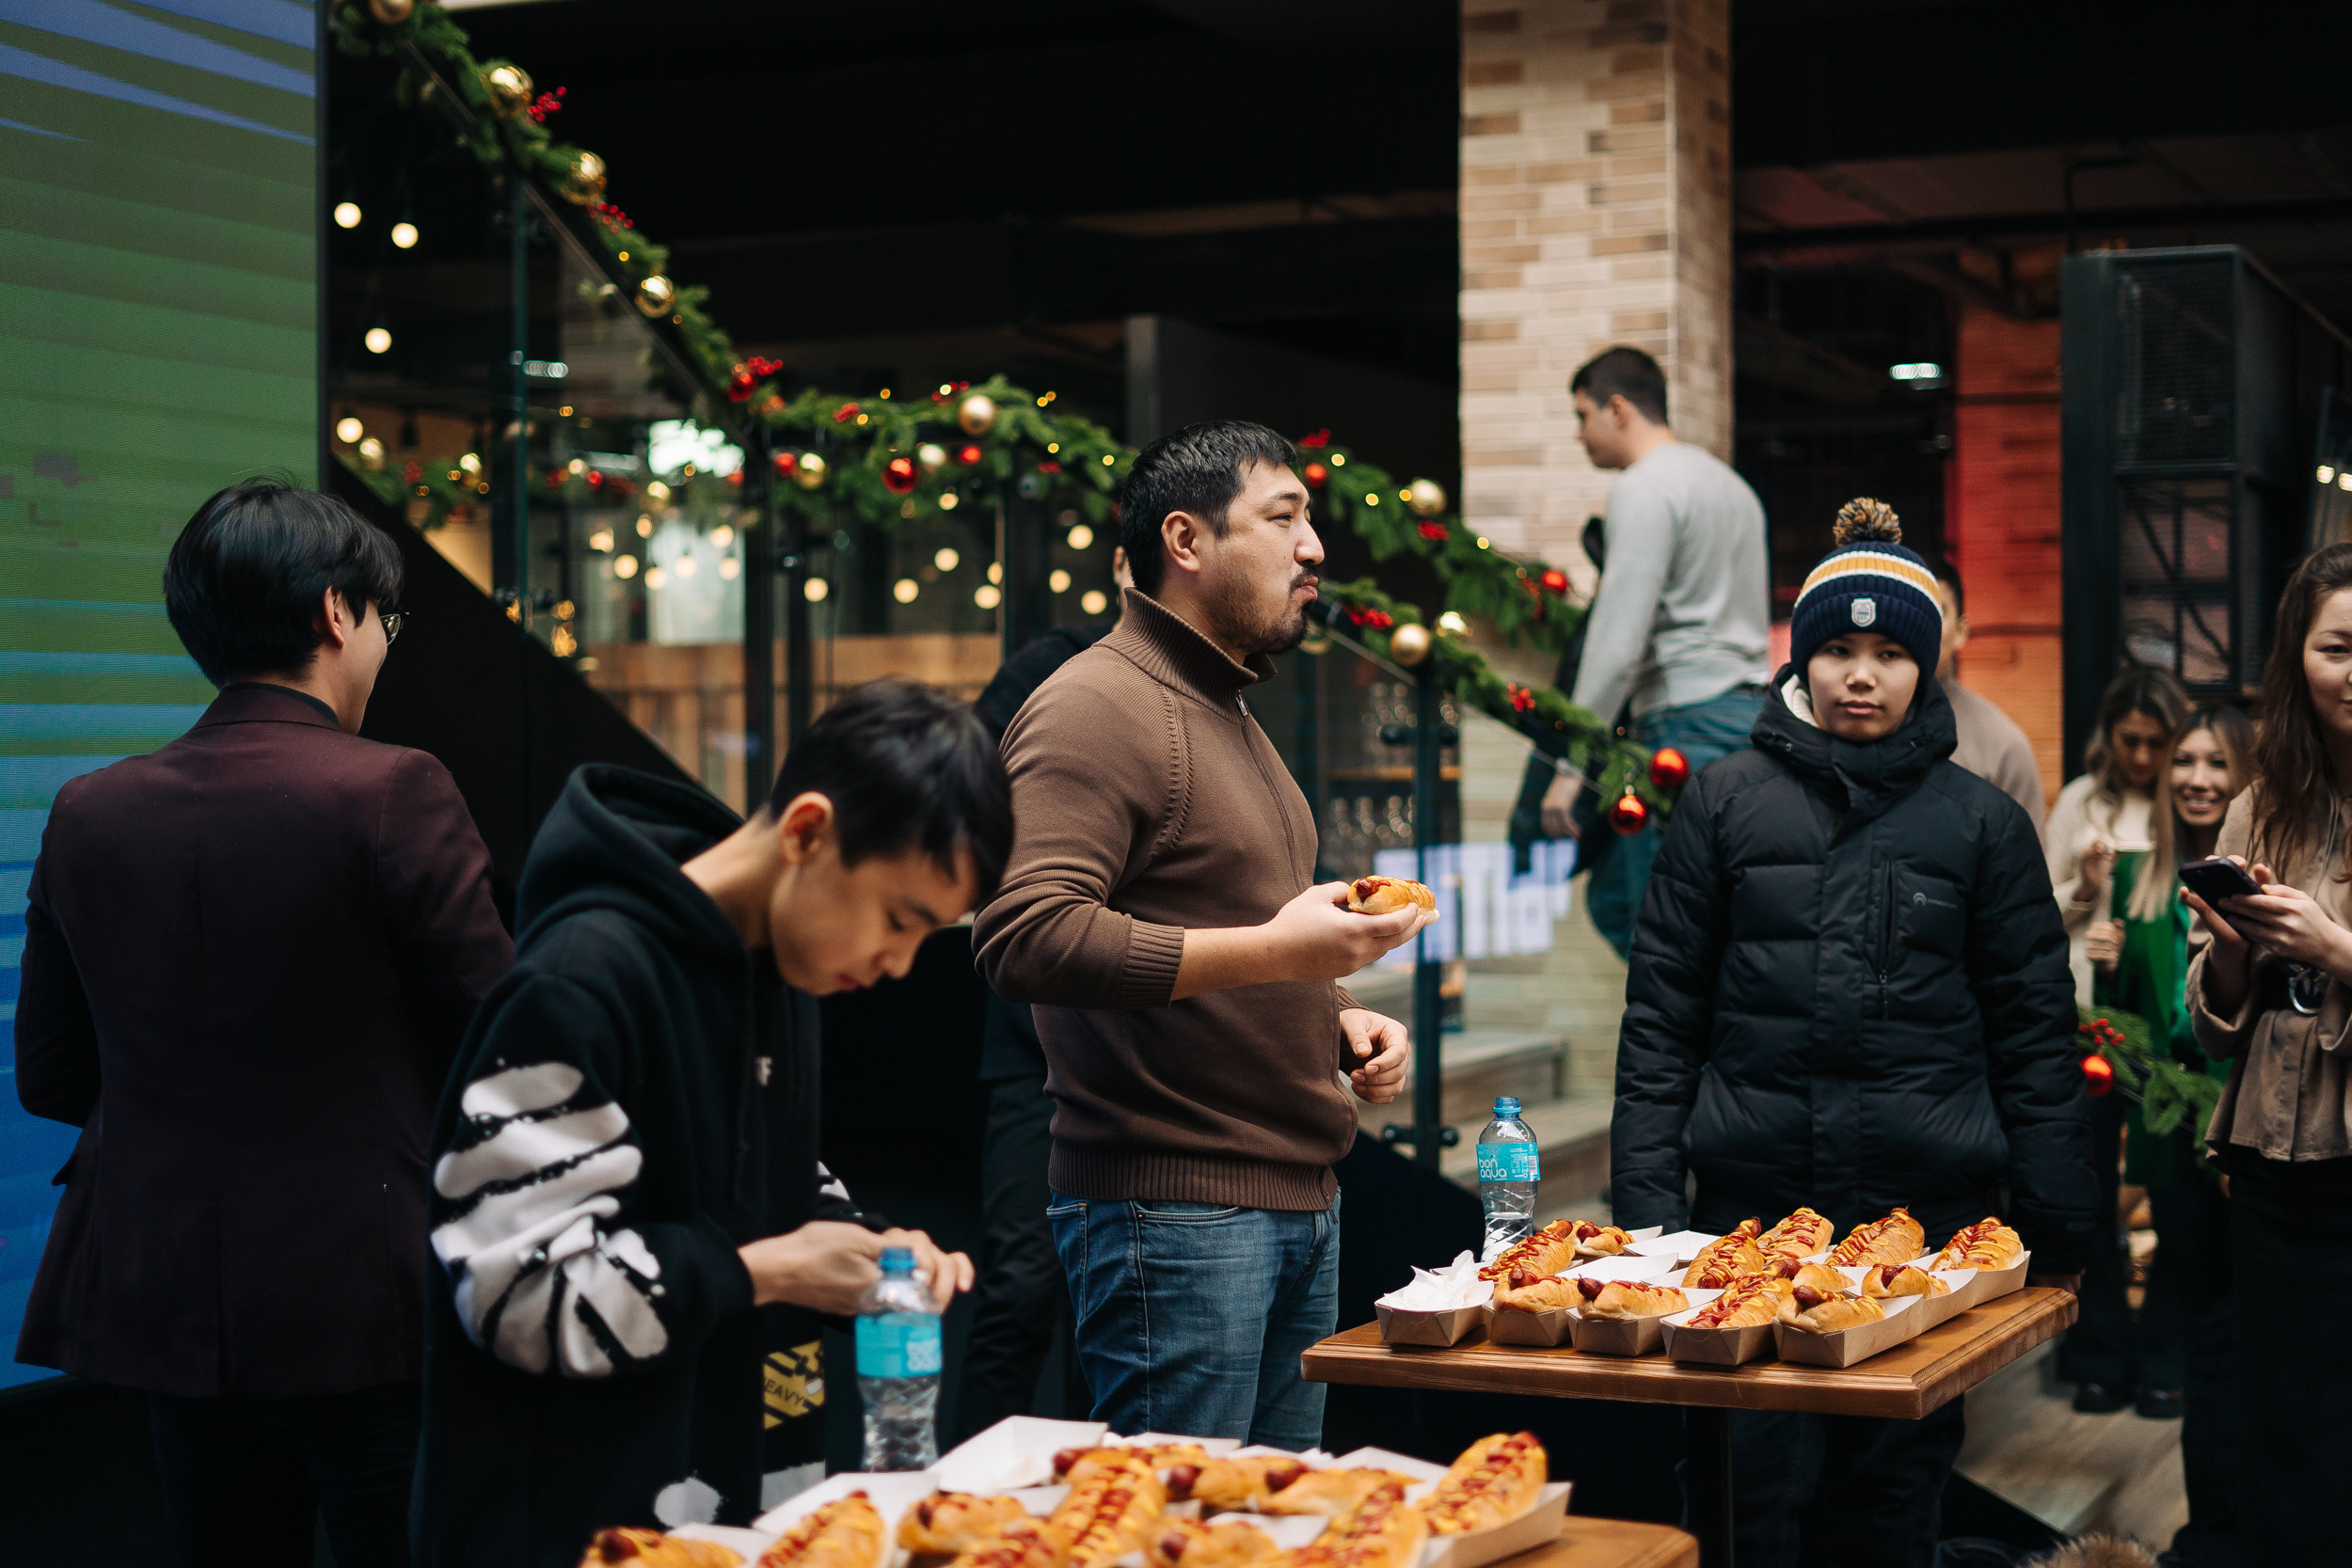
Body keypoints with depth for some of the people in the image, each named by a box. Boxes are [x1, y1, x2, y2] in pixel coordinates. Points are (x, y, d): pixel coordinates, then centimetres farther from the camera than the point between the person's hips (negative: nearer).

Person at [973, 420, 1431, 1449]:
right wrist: (1272, 951, -25)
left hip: (1300, 1201, 10)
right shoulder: (1096, 708, -12)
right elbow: (1026, 939, -25)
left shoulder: (1230, 712, 21)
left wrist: (1337, 1021, 13)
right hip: (1171, 1204, -10)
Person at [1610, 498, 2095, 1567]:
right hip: (1753, 1201, 0)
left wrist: (2056, 1228, 3)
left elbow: (2035, 1030, 7)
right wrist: (1645, 1192, -1)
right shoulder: (1726, 804, 7)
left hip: (1931, 1201, 0)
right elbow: (1663, 1008, 7)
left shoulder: (1981, 822, 7)